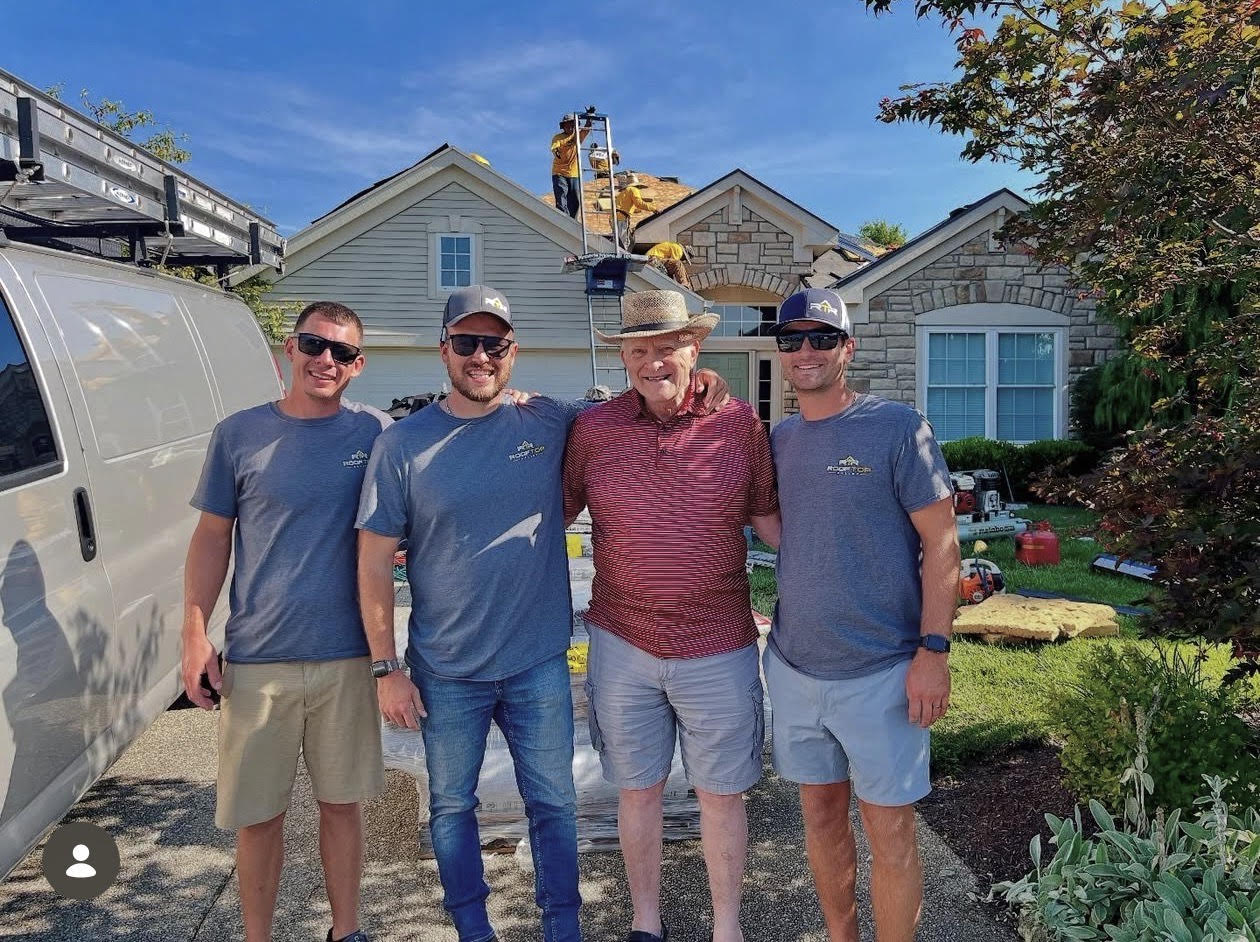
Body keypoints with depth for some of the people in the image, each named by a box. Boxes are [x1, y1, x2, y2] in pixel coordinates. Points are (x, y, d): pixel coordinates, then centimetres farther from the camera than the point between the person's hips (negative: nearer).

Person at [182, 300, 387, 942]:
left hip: (346, 656, 0)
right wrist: (195, 635, -2)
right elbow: (212, 537, 4)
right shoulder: (239, 434, 0)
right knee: (257, 814, 9)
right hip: (256, 659, 0)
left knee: (341, 802, 13)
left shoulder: (375, 433, -1)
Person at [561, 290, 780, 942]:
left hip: (717, 648, -1)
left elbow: (768, 517, 6)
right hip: (622, 644, 1)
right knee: (637, 788, 17)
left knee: (721, 792, 12)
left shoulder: (740, 424, -3)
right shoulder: (593, 428, -1)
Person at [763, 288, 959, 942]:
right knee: (822, 816, 17)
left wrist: (933, 649, -14)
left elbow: (942, 543, -9)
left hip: (879, 672, -5)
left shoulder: (898, 428, -8)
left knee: (889, 833, 5)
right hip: (793, 665, 5)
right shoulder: (778, 439, 7)